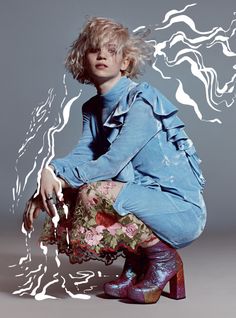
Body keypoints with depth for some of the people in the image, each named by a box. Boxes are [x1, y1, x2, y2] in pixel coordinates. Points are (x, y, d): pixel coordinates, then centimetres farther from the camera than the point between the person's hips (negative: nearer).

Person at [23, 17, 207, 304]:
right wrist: (51, 173, -23)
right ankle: (138, 265, 11)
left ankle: (164, 258, -3)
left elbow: (110, 164, -23)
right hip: (144, 200, 8)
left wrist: (54, 173, -18)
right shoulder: (93, 108, 10)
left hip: (182, 209, -8)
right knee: (67, 200, 2)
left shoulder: (143, 100, -15)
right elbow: (81, 156, -4)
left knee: (94, 194, -26)